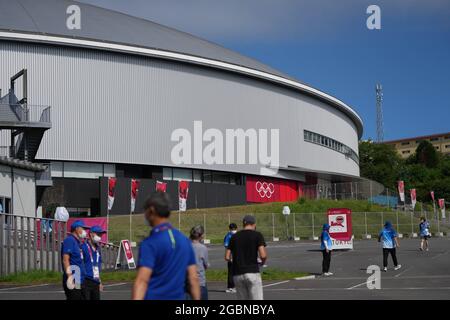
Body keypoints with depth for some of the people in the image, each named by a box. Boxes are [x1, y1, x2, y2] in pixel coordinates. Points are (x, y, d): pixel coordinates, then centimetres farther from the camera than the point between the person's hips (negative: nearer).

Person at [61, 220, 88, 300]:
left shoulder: (78, 242, 19)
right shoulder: (69, 240, -9)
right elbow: (65, 260, -18)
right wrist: (69, 276, -25)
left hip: (80, 281, 10)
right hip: (73, 281, -10)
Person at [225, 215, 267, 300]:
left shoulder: (234, 236, 11)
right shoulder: (257, 235, -1)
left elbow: (227, 257, 7)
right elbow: (263, 255, -12)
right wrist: (263, 261, 10)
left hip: (237, 274, 4)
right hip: (252, 272, -4)